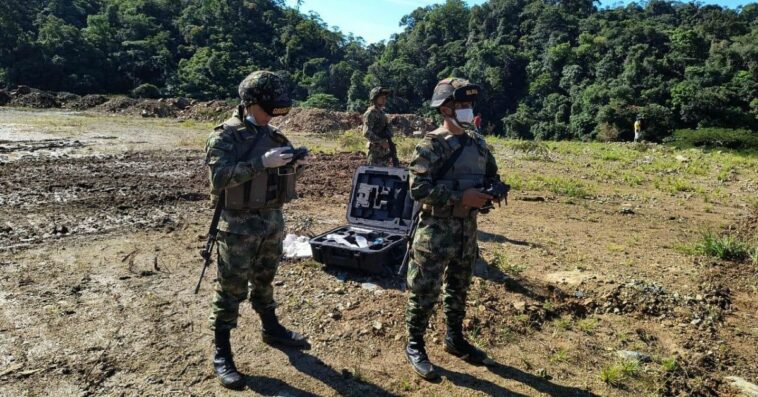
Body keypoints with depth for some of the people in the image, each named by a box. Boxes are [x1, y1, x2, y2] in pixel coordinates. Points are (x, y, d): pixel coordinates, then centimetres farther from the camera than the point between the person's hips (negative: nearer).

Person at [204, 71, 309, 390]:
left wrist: (296, 164, -8)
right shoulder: (225, 135, -12)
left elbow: (285, 173, 15)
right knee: (231, 289, 2)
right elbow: (220, 175, -25)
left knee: (264, 280, 22)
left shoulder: (273, 135, 9)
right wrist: (262, 162, -32)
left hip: (273, 219, 6)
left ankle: (271, 329, 39)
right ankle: (221, 354, 14)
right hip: (239, 224, -6)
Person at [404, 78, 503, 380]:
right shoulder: (431, 145, -14)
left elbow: (493, 176, 17)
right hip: (437, 229, -6)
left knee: (459, 289, 19)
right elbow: (418, 189, -22)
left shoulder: (477, 143, 7)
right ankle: (415, 346, 19)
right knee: (425, 292, 2)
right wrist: (461, 197, -25)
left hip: (468, 228, 7)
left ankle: (455, 339, 36)